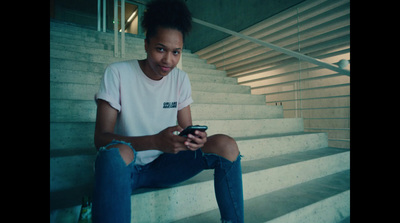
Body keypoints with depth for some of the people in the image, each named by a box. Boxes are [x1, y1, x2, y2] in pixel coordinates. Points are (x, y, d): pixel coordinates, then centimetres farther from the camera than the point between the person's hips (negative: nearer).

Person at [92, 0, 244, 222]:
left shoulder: (180, 79, 1)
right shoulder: (117, 73, -12)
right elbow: (100, 138, -17)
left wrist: (195, 138, -24)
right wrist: (155, 141, -34)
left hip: (164, 165, 4)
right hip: (125, 168, -3)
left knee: (225, 145, -15)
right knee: (116, 152, -39)